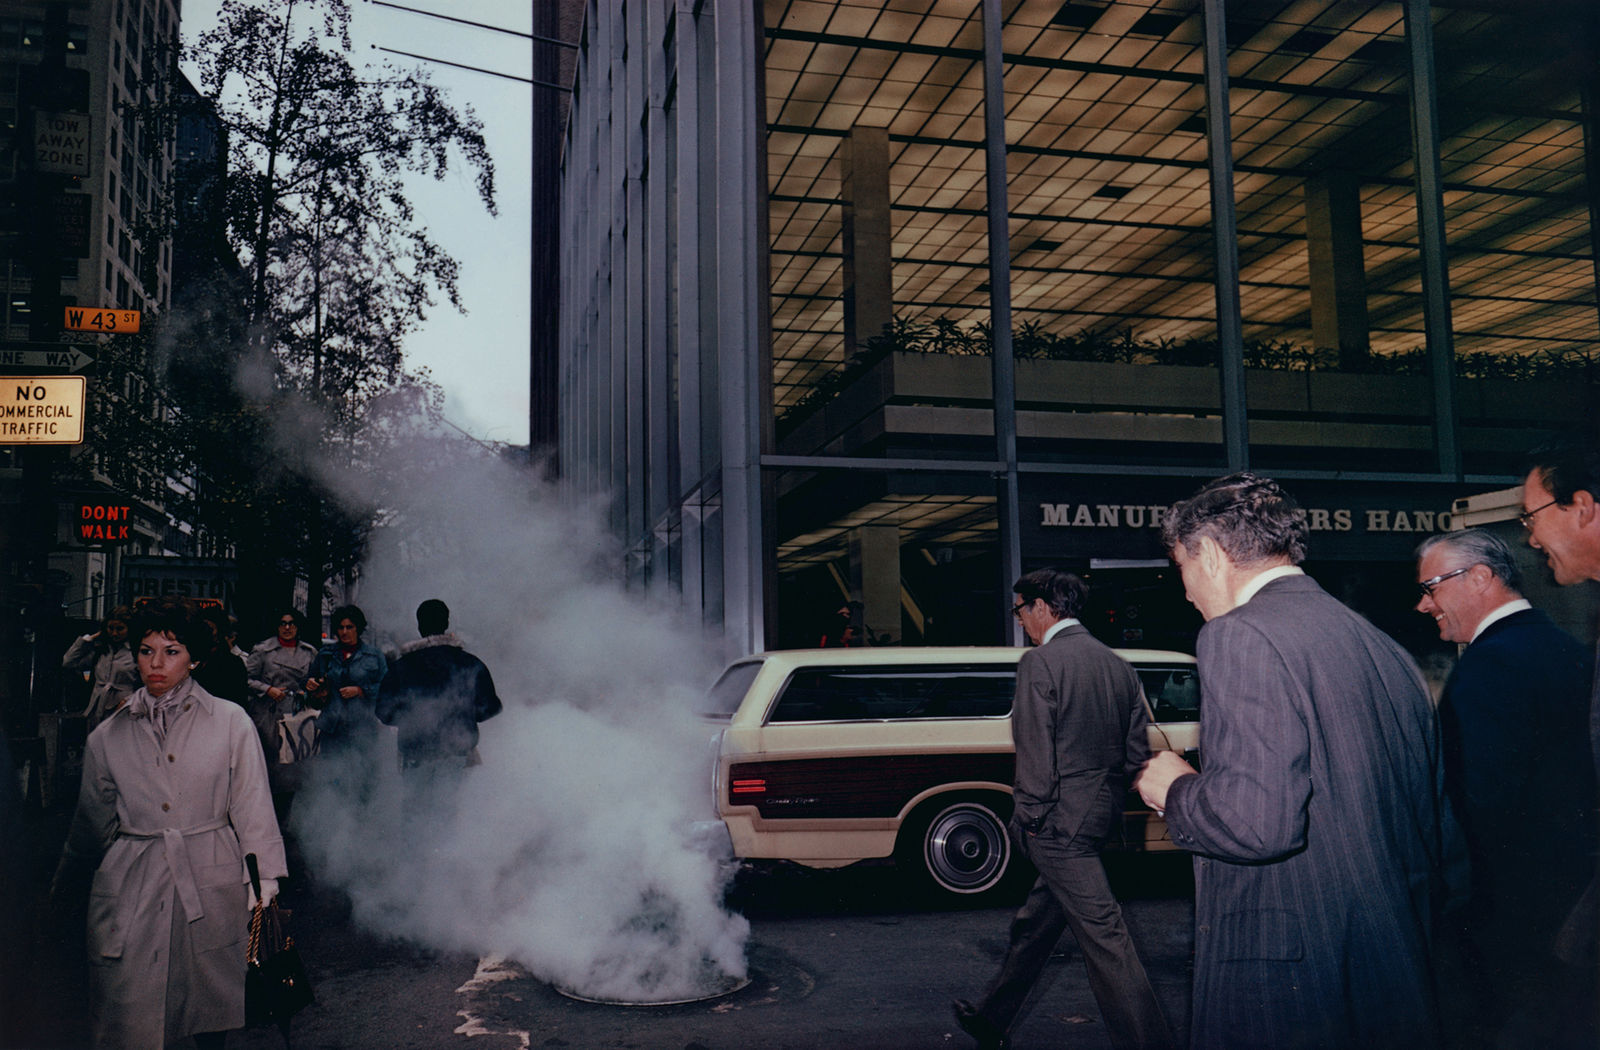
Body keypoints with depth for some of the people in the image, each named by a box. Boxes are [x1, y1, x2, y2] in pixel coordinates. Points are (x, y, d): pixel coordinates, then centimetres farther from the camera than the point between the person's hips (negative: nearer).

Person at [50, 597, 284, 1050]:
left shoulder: (231, 723, 0)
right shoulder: (108, 737, 6)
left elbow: (254, 810, 0)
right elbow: (93, 824, 19)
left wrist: (266, 892, -4)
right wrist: (62, 889, 28)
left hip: (211, 884, -1)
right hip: (131, 889, 1)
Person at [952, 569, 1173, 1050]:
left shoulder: (1040, 662, -14)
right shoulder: (1119, 666, 9)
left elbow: (1035, 753, -18)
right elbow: (1138, 752, 11)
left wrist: (1030, 818, -9)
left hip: (1060, 821, -9)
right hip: (1101, 814, 9)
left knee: (1102, 934, -4)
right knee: (1035, 922, 20)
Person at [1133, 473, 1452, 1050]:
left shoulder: (1240, 635, -14)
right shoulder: (1387, 650, 11)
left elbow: (1257, 822, -25)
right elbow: (1437, 831, 15)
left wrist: (1174, 789, -7)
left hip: (1286, 994, -8)